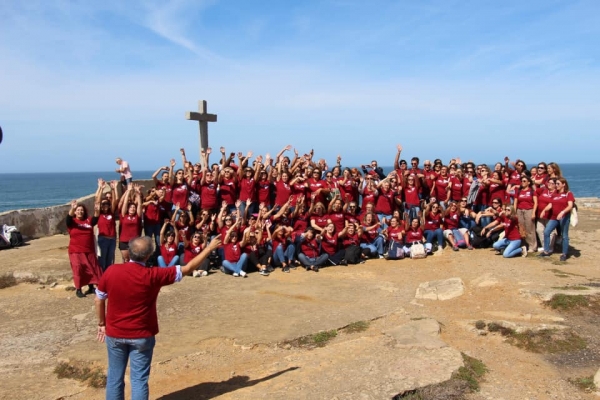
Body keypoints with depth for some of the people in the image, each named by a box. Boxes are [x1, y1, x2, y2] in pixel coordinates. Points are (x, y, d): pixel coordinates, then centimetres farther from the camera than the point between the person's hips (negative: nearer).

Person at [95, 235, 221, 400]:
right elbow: (188, 268, -13)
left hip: (114, 334, 3)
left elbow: (99, 299, 0)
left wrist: (102, 324, 16)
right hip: (141, 336, -3)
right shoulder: (153, 276, -19)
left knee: (115, 377, 16)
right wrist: (210, 247, -5)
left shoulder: (111, 271, -12)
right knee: (139, 379, 8)